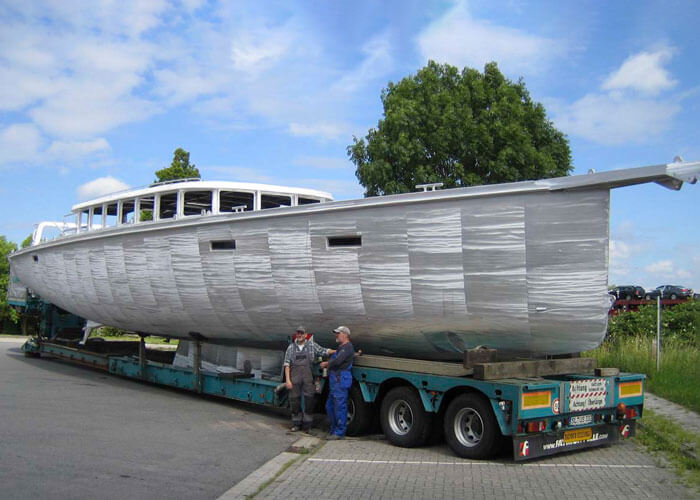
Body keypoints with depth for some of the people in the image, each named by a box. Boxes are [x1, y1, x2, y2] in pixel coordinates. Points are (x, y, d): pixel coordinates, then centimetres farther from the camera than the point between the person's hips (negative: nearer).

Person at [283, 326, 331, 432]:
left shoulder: (312, 345, 7)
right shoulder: (291, 347, 8)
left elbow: (325, 351, 6)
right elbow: (287, 364, 5)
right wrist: (287, 380, -4)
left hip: (308, 376, -1)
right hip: (295, 376, 1)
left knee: (309, 399, -3)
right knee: (294, 400, 4)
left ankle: (307, 424, 7)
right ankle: (296, 423, 18)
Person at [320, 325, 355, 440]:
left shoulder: (347, 347, -11)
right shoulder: (341, 347, 23)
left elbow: (337, 361, -22)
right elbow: (334, 360, 22)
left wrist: (327, 364, -7)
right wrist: (327, 364, 4)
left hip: (341, 380, -11)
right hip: (335, 380, 11)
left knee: (340, 407, -5)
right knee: (330, 406, 14)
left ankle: (339, 432, 1)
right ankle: (334, 429, 23)